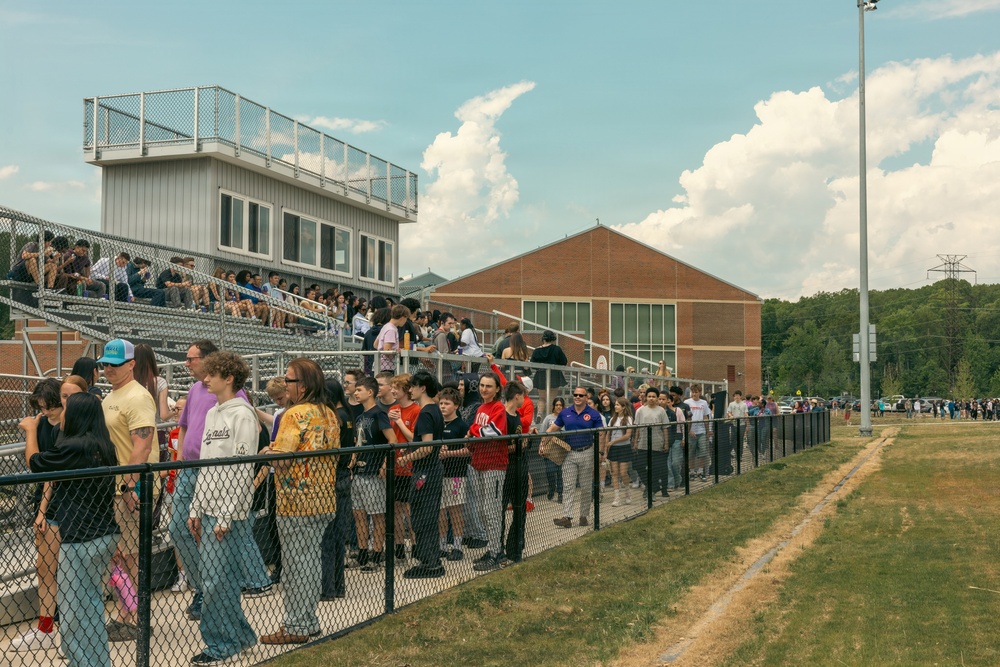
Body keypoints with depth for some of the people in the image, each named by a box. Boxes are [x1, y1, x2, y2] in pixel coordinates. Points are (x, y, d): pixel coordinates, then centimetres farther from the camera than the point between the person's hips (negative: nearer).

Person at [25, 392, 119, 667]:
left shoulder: (75, 448, -18)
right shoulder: (104, 446, 5)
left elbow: (34, 462, -3)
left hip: (80, 541, -9)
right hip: (105, 536, 9)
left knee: (73, 618, 1)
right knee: (92, 609, 19)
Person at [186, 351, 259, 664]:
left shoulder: (242, 415, -11)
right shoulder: (212, 414, 15)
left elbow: (242, 470, -15)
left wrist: (226, 517, -17)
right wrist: (195, 509, 16)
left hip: (230, 513, -9)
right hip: (209, 510, 9)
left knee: (217, 580, -6)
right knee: (213, 577, 12)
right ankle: (241, 636, 23)